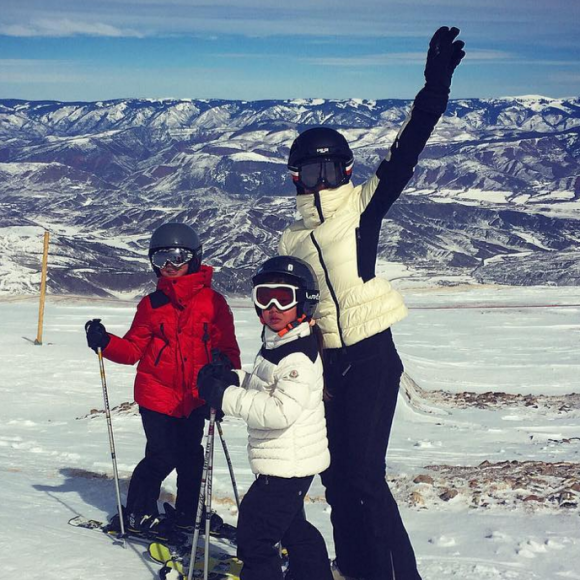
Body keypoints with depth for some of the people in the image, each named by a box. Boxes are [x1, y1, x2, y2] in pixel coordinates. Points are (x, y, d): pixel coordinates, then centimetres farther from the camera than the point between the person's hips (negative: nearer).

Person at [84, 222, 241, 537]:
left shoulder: (212, 301, -2)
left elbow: (227, 348, 0)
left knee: (190, 456, 11)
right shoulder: (151, 304, 3)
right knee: (162, 456, -4)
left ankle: (186, 514, 30)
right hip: (157, 394, -1)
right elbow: (134, 349, 5)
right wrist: (105, 342, -11)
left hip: (195, 396, 1)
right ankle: (137, 514, 15)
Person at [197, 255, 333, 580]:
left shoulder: (299, 355, -22)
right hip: (288, 460, 10)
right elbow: (264, 389, 22)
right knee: (293, 528, 25)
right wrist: (231, 379, 3)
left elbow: (281, 411, -32)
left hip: (287, 465, -10)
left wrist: (226, 397, -28)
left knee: (255, 534, -3)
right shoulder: (275, 345, 9)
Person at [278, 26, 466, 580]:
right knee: (336, 471, 13)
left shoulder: (363, 206, -2)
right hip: (324, 361, 6)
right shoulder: (292, 238, 12)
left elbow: (406, 151, -12)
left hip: (371, 356, -6)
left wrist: (435, 86, -23)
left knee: (365, 476, -10)